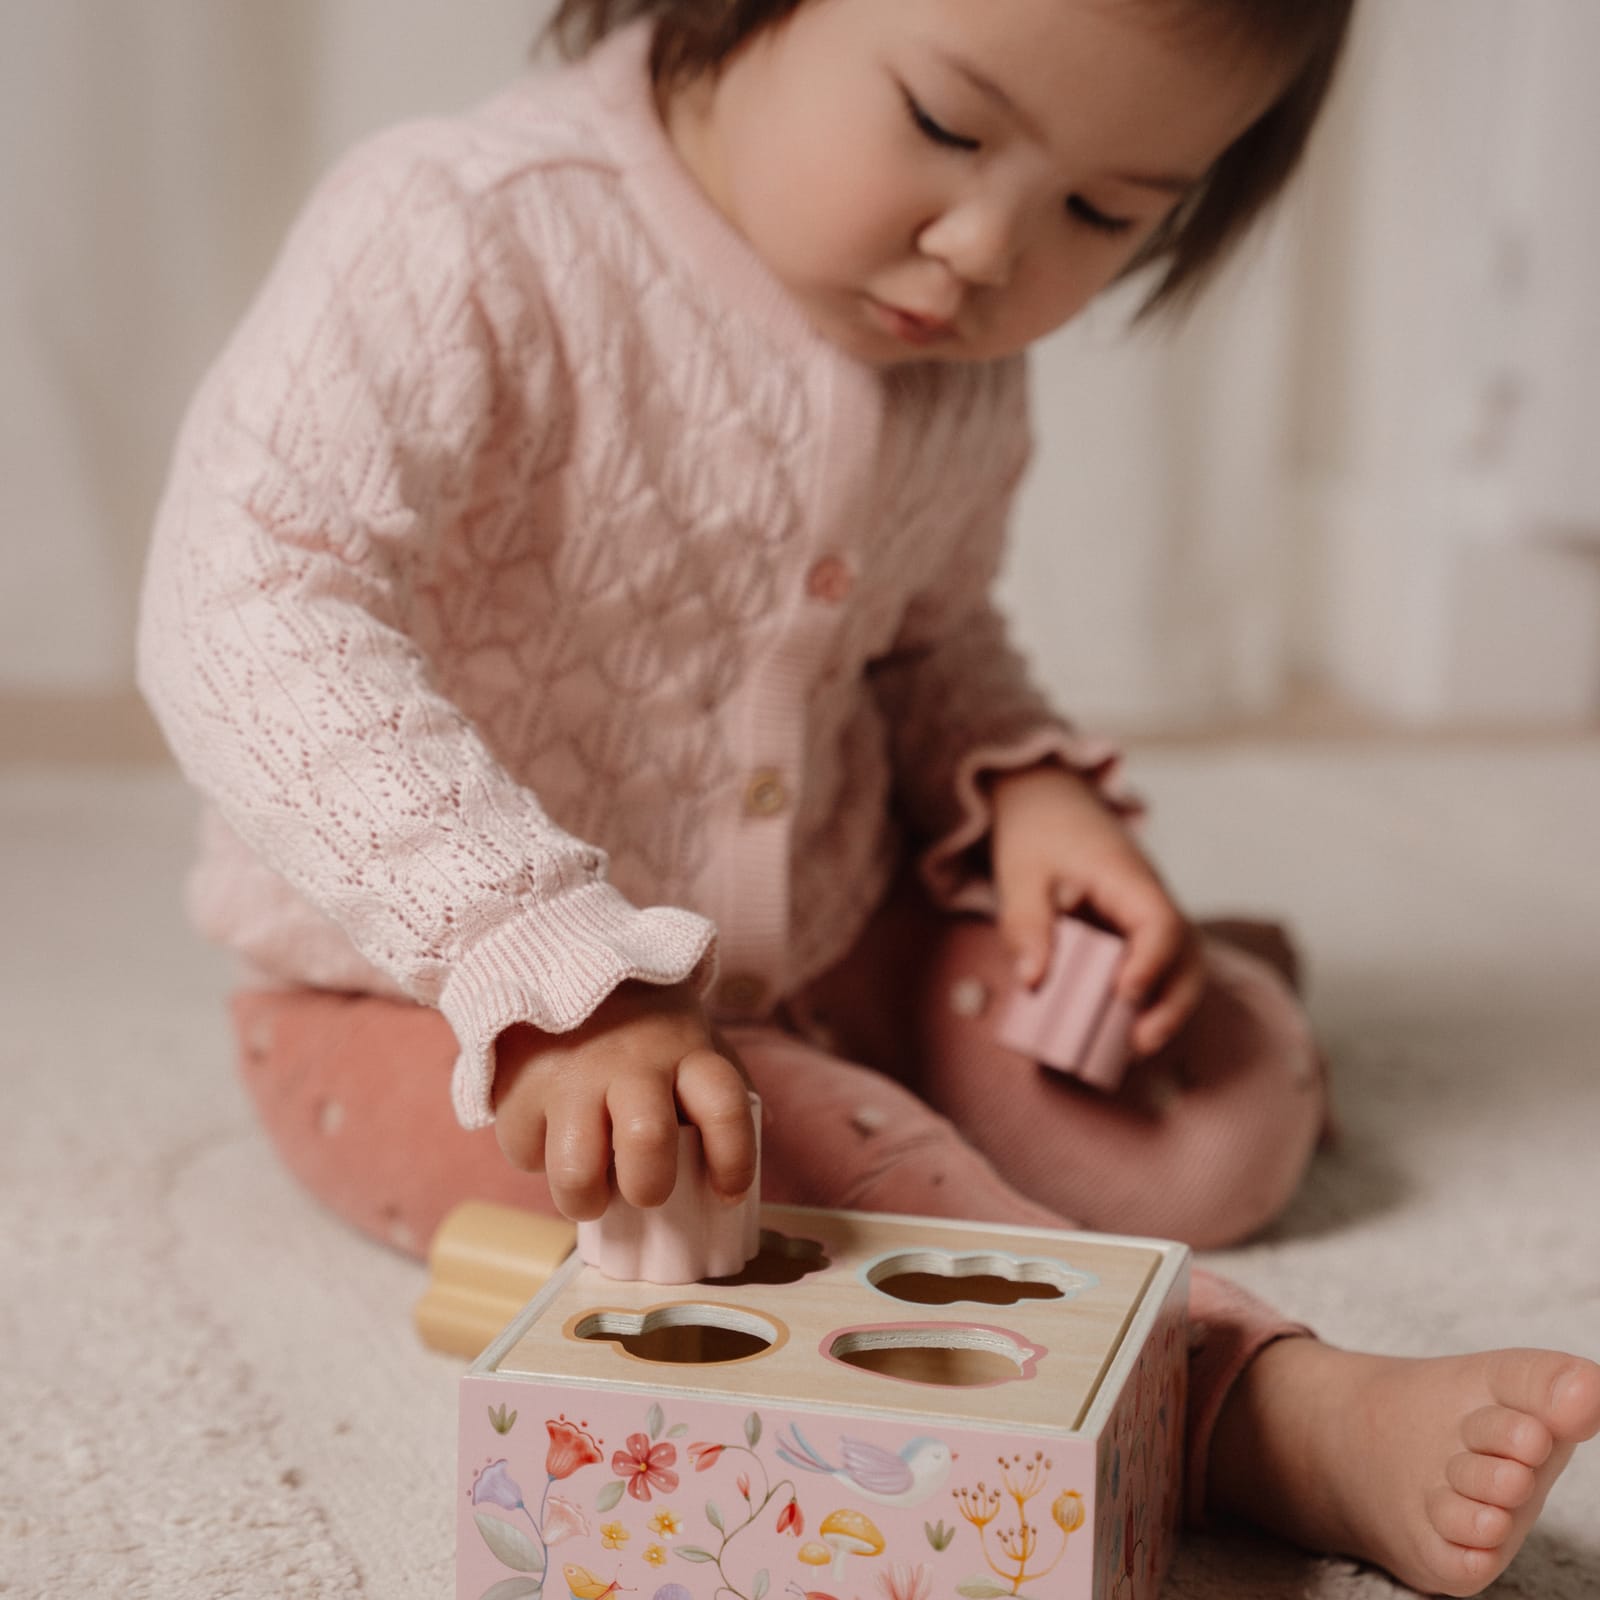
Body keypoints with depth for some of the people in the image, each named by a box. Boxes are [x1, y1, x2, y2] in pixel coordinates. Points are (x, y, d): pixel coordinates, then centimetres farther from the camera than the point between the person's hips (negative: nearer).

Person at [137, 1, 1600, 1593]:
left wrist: (1026, 787, -9)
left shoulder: (960, 368, -2)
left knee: (1217, 1121, -4)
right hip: (434, 996, -5)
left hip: (820, 942, 6)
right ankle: (1272, 1415, -30)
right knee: (841, 1173, -32)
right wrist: (552, 975, -48)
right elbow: (252, 608, -37)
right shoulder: (466, 239, -26)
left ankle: (1182, 973, 26)